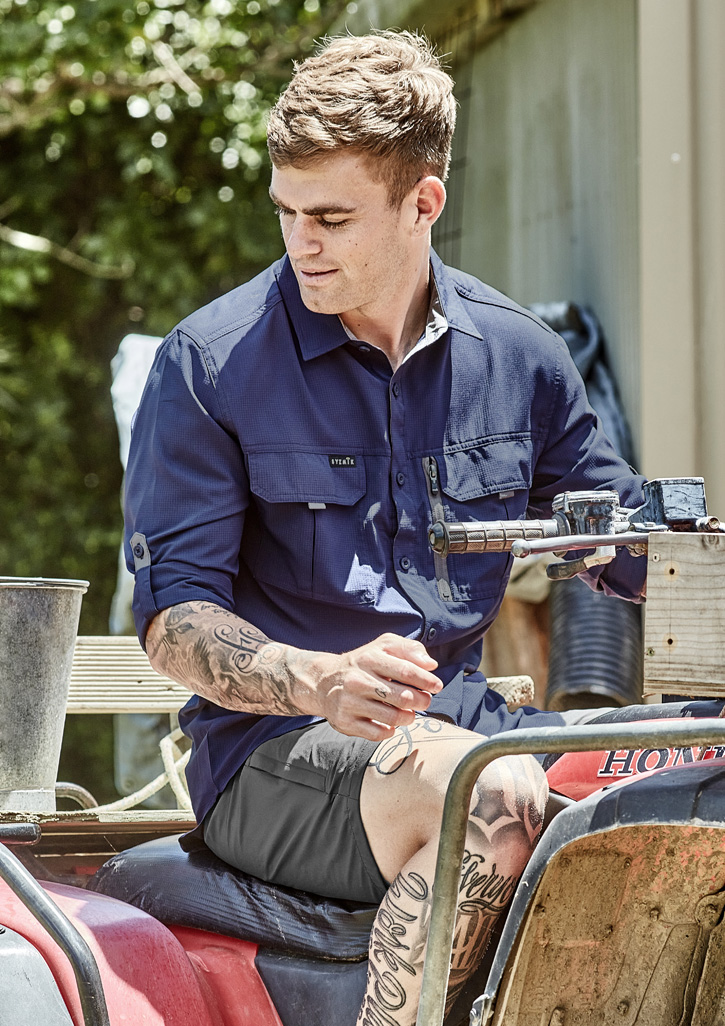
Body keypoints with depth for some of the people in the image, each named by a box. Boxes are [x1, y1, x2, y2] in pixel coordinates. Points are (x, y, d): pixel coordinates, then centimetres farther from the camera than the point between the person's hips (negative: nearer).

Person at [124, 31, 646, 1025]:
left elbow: (634, 545, 18)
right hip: (270, 756, -4)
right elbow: (173, 614, -7)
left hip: (465, 719, 4)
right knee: (495, 797, -35)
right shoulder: (210, 363, -3)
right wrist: (322, 684, -26)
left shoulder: (519, 354, 9)